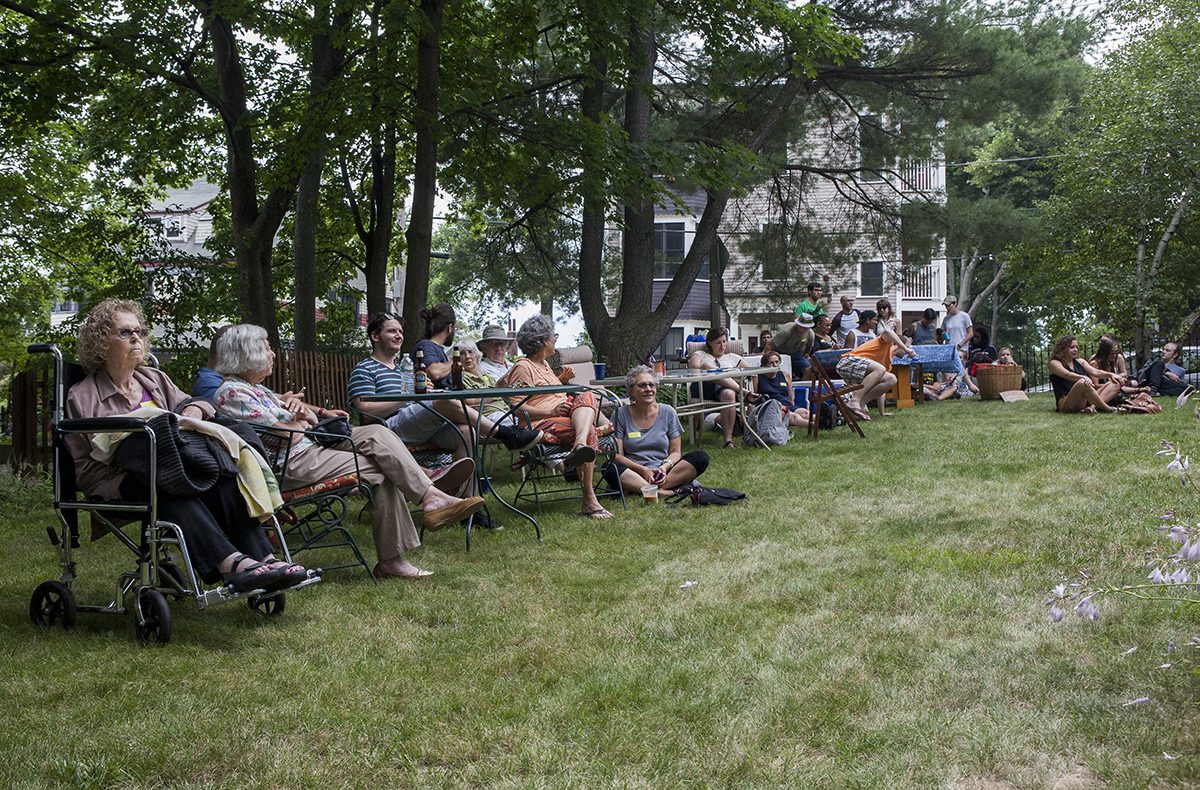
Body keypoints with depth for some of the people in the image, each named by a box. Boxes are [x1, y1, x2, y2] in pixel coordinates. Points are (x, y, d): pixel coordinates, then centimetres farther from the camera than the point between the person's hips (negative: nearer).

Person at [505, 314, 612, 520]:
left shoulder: (544, 364, 31)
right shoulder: (522, 368, -1)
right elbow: (515, 407, -11)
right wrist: (551, 412, -19)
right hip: (540, 424, -8)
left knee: (586, 397, -24)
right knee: (589, 431, -32)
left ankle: (581, 445, -51)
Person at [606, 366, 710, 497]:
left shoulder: (667, 412, 8)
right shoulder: (621, 415, 2)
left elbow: (676, 452, 7)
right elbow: (617, 455, -3)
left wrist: (665, 466, -15)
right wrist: (643, 470, -17)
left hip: (663, 474, 2)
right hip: (634, 474, -2)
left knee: (701, 457, -20)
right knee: (611, 471, -34)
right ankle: (667, 493, -36)